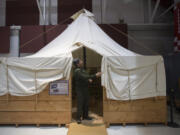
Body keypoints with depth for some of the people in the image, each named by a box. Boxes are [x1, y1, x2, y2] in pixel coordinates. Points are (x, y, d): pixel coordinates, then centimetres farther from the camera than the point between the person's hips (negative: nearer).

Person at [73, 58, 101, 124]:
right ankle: (78, 118, 8)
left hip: (85, 88, 9)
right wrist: (95, 75, -31)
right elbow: (84, 77, -31)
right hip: (80, 89, -9)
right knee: (80, 103, -4)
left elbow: (87, 76, 22)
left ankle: (85, 116, 28)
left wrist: (89, 79, -1)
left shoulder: (82, 69, 10)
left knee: (86, 102, 14)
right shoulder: (77, 71, -20)